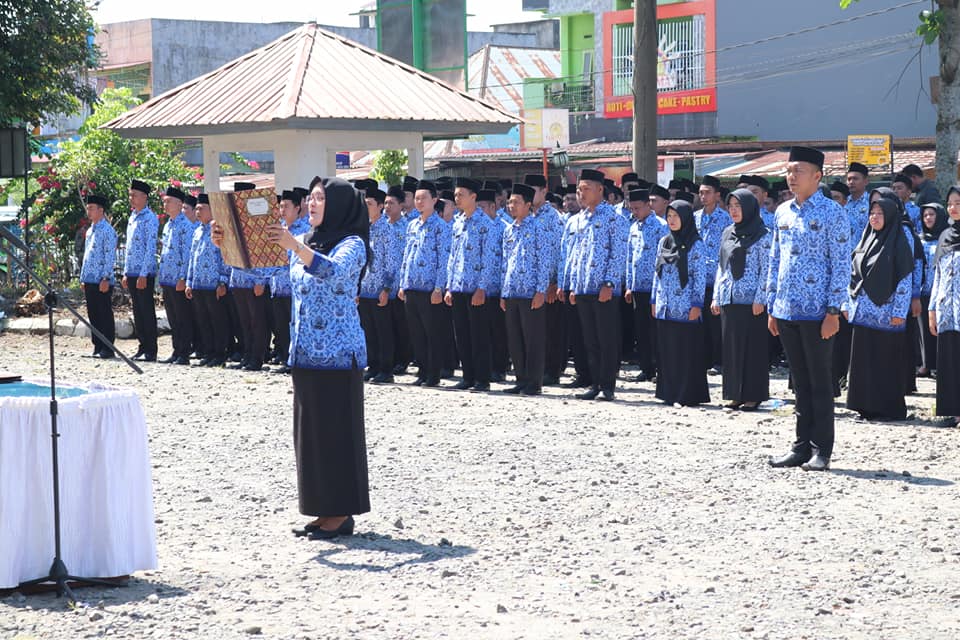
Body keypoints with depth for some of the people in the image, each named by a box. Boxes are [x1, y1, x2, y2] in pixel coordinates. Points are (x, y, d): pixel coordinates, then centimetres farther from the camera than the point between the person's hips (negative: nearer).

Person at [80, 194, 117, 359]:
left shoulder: (107, 231, -9)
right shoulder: (90, 231, 17)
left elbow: (110, 256, -13)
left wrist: (106, 278, -18)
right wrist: (83, 278, 18)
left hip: (102, 281, -8)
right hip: (89, 280, 8)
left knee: (105, 315, -3)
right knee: (93, 315, 11)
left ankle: (107, 349, 0)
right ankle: (97, 347, 17)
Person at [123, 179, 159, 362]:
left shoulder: (149, 218, -10)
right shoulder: (132, 218, 16)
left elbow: (151, 248, -15)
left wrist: (143, 274, -19)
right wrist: (126, 273, 18)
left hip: (145, 273, -8)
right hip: (132, 272, 8)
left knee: (147, 312, -4)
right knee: (138, 312, 11)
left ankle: (150, 351, -1)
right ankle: (142, 347, 17)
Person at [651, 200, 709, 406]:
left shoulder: (695, 245, -5)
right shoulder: (664, 242, 13)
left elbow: (700, 277, -7)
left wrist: (696, 304, -12)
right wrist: (654, 300, 13)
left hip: (685, 308, -6)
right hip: (665, 308, 6)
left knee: (687, 352, -3)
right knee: (667, 351, 8)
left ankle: (688, 395, 1)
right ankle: (670, 393, 14)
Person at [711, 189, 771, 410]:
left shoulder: (763, 235, -4)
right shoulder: (728, 233, 14)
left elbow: (766, 269, -8)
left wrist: (760, 299, -15)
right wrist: (716, 296, 12)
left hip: (751, 301, -6)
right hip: (728, 300, 6)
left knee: (753, 348, -3)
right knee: (731, 347, 7)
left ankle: (752, 396, 2)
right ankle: (735, 394, 13)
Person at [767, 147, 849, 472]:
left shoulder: (830, 212, -7)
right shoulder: (783, 212, 11)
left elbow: (841, 264, -9)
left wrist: (833, 311, -14)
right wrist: (772, 306, 13)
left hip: (817, 312, -6)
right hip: (787, 311, 6)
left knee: (820, 383, 0)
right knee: (801, 383, 12)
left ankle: (821, 450, 6)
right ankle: (802, 446, 18)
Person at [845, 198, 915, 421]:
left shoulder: (899, 244, -5)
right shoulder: (866, 241, 13)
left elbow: (905, 280, -8)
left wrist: (899, 312, -14)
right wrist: (848, 305, 11)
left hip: (885, 314, -6)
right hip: (863, 312, 6)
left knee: (886, 361, -3)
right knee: (864, 360, 6)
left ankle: (891, 408, 3)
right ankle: (868, 407, 12)